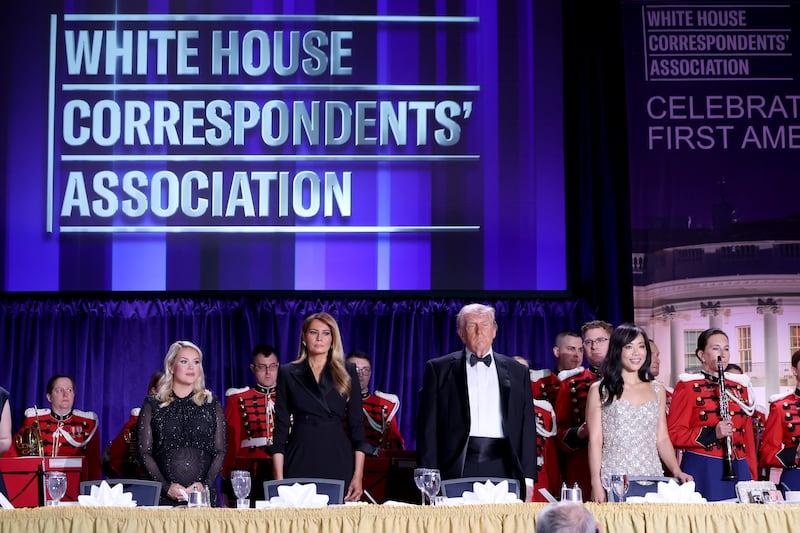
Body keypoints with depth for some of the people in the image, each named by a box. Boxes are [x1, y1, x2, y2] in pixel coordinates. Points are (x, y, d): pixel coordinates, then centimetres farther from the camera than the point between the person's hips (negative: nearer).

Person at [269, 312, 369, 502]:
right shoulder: (288, 373, 8)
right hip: (300, 460, 0)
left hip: (338, 460, 0)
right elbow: (281, 426, 6)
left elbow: (356, 424, 5)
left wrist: (358, 476, -4)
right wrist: (278, 478, -3)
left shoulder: (347, 372, 8)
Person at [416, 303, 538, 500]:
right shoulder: (439, 369, 10)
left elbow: (527, 427, 13)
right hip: (456, 468, -1)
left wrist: (528, 477, 6)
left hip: (503, 468, 2)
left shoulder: (516, 371, 16)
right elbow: (428, 425, 5)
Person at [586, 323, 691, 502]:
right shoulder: (599, 390, 4)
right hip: (613, 479, -3)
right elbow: (595, 441, 0)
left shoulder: (657, 390, 15)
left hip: (651, 475, 3)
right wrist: (596, 483, -9)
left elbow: (662, 439, 15)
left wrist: (677, 471, 0)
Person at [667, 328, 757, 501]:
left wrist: (752, 477, 11)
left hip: (739, 471, 5)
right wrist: (712, 433, -18)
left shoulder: (739, 387, 17)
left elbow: (748, 435, 19)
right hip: (703, 472, -5)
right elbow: (673, 435, -6)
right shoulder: (688, 386, 1)